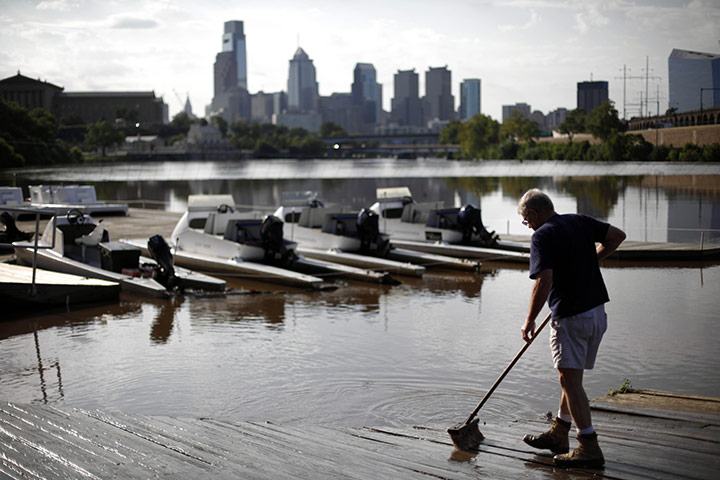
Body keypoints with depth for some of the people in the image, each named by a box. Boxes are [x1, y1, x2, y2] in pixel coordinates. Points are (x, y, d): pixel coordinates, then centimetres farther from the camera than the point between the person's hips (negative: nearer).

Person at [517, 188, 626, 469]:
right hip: (597, 311, 9)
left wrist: (530, 321, -13)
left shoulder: (542, 237, -12)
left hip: (570, 317, -9)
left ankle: (589, 448, -7)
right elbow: (617, 236, 12)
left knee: (570, 380, -5)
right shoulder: (580, 221, 10)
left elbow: (544, 281, -22)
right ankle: (559, 434, 30)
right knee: (571, 377, 18)